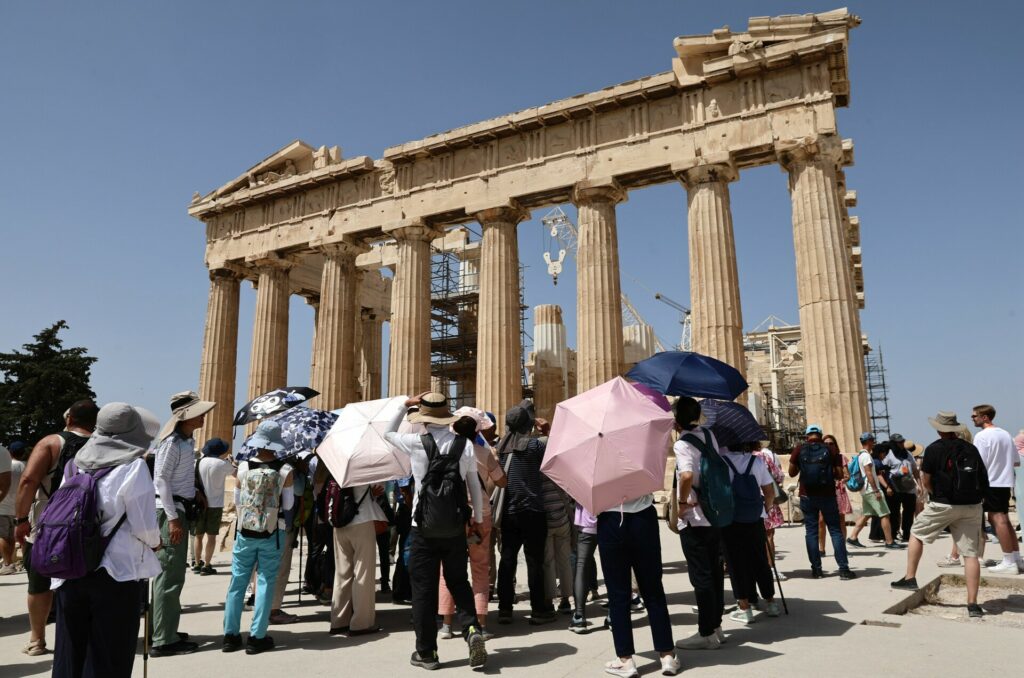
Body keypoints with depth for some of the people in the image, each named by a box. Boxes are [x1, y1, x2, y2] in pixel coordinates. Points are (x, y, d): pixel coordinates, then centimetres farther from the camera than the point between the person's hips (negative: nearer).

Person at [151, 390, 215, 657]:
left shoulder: (187, 441, 13)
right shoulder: (172, 442, -15)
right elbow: (161, 479, -19)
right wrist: (172, 518, -22)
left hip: (180, 510, 10)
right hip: (170, 511, -10)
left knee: (172, 573, 17)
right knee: (170, 575, -7)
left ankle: (167, 631, 29)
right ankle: (163, 640, -2)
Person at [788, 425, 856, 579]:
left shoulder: (799, 450, -2)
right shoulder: (830, 450, -2)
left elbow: (792, 473, 1)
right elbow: (839, 474, -1)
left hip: (807, 496, 0)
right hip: (827, 495, 0)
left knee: (811, 531, 6)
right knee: (835, 530, 6)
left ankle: (816, 569, 7)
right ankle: (843, 568, 2)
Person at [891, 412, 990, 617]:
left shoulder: (934, 449, -7)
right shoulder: (971, 449, 7)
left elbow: (925, 481, -4)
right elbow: (983, 479, 10)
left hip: (943, 505, -4)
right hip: (972, 506, 4)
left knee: (916, 533, 17)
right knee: (971, 553, 4)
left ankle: (910, 578, 16)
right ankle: (973, 604, 3)